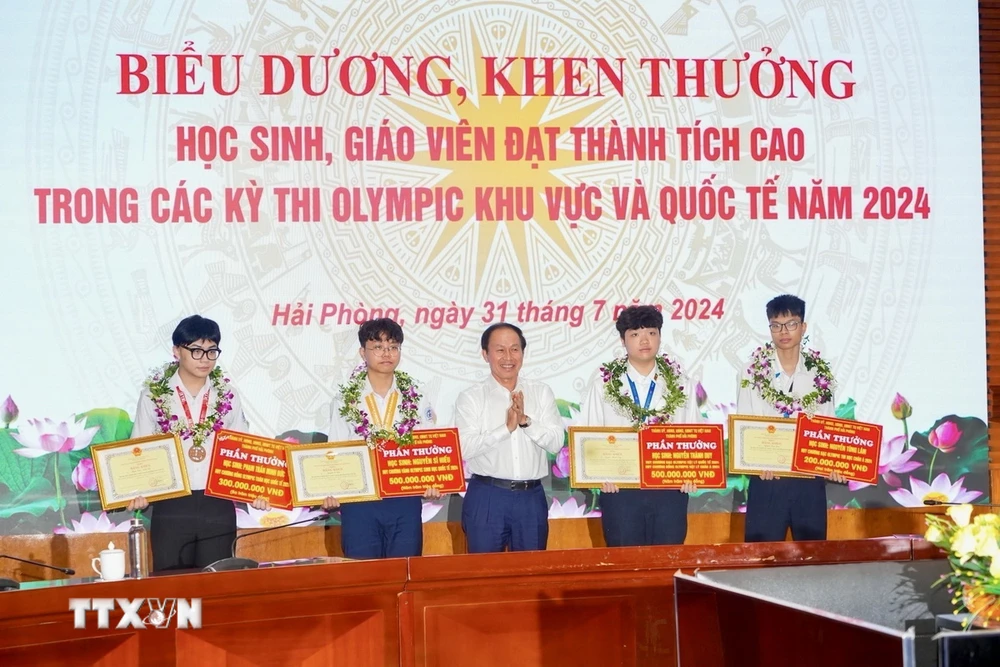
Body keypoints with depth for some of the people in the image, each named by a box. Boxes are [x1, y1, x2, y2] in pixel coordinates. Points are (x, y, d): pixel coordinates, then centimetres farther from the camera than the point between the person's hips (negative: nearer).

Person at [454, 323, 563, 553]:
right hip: (486, 498, -2)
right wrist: (507, 428, -16)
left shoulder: (541, 393, 10)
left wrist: (526, 421, -14)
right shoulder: (470, 398, 1)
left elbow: (556, 443, -1)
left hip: (531, 497, 2)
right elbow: (464, 448, -11)